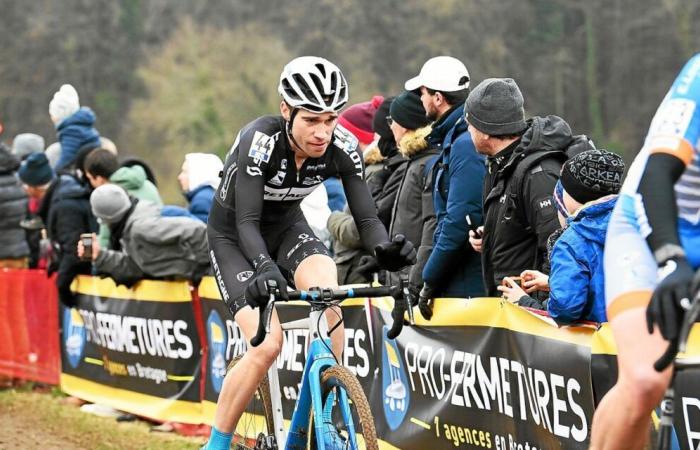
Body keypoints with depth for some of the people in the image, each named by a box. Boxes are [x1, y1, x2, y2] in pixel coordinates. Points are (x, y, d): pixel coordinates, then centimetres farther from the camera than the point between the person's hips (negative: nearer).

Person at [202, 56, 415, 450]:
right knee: (268, 345, -21)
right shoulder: (260, 141, -33)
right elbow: (248, 222, -36)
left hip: (286, 226, 3)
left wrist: (385, 248, -42)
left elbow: (366, 215, -20)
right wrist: (265, 267, -55)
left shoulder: (343, 147, -20)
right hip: (233, 237, -3)